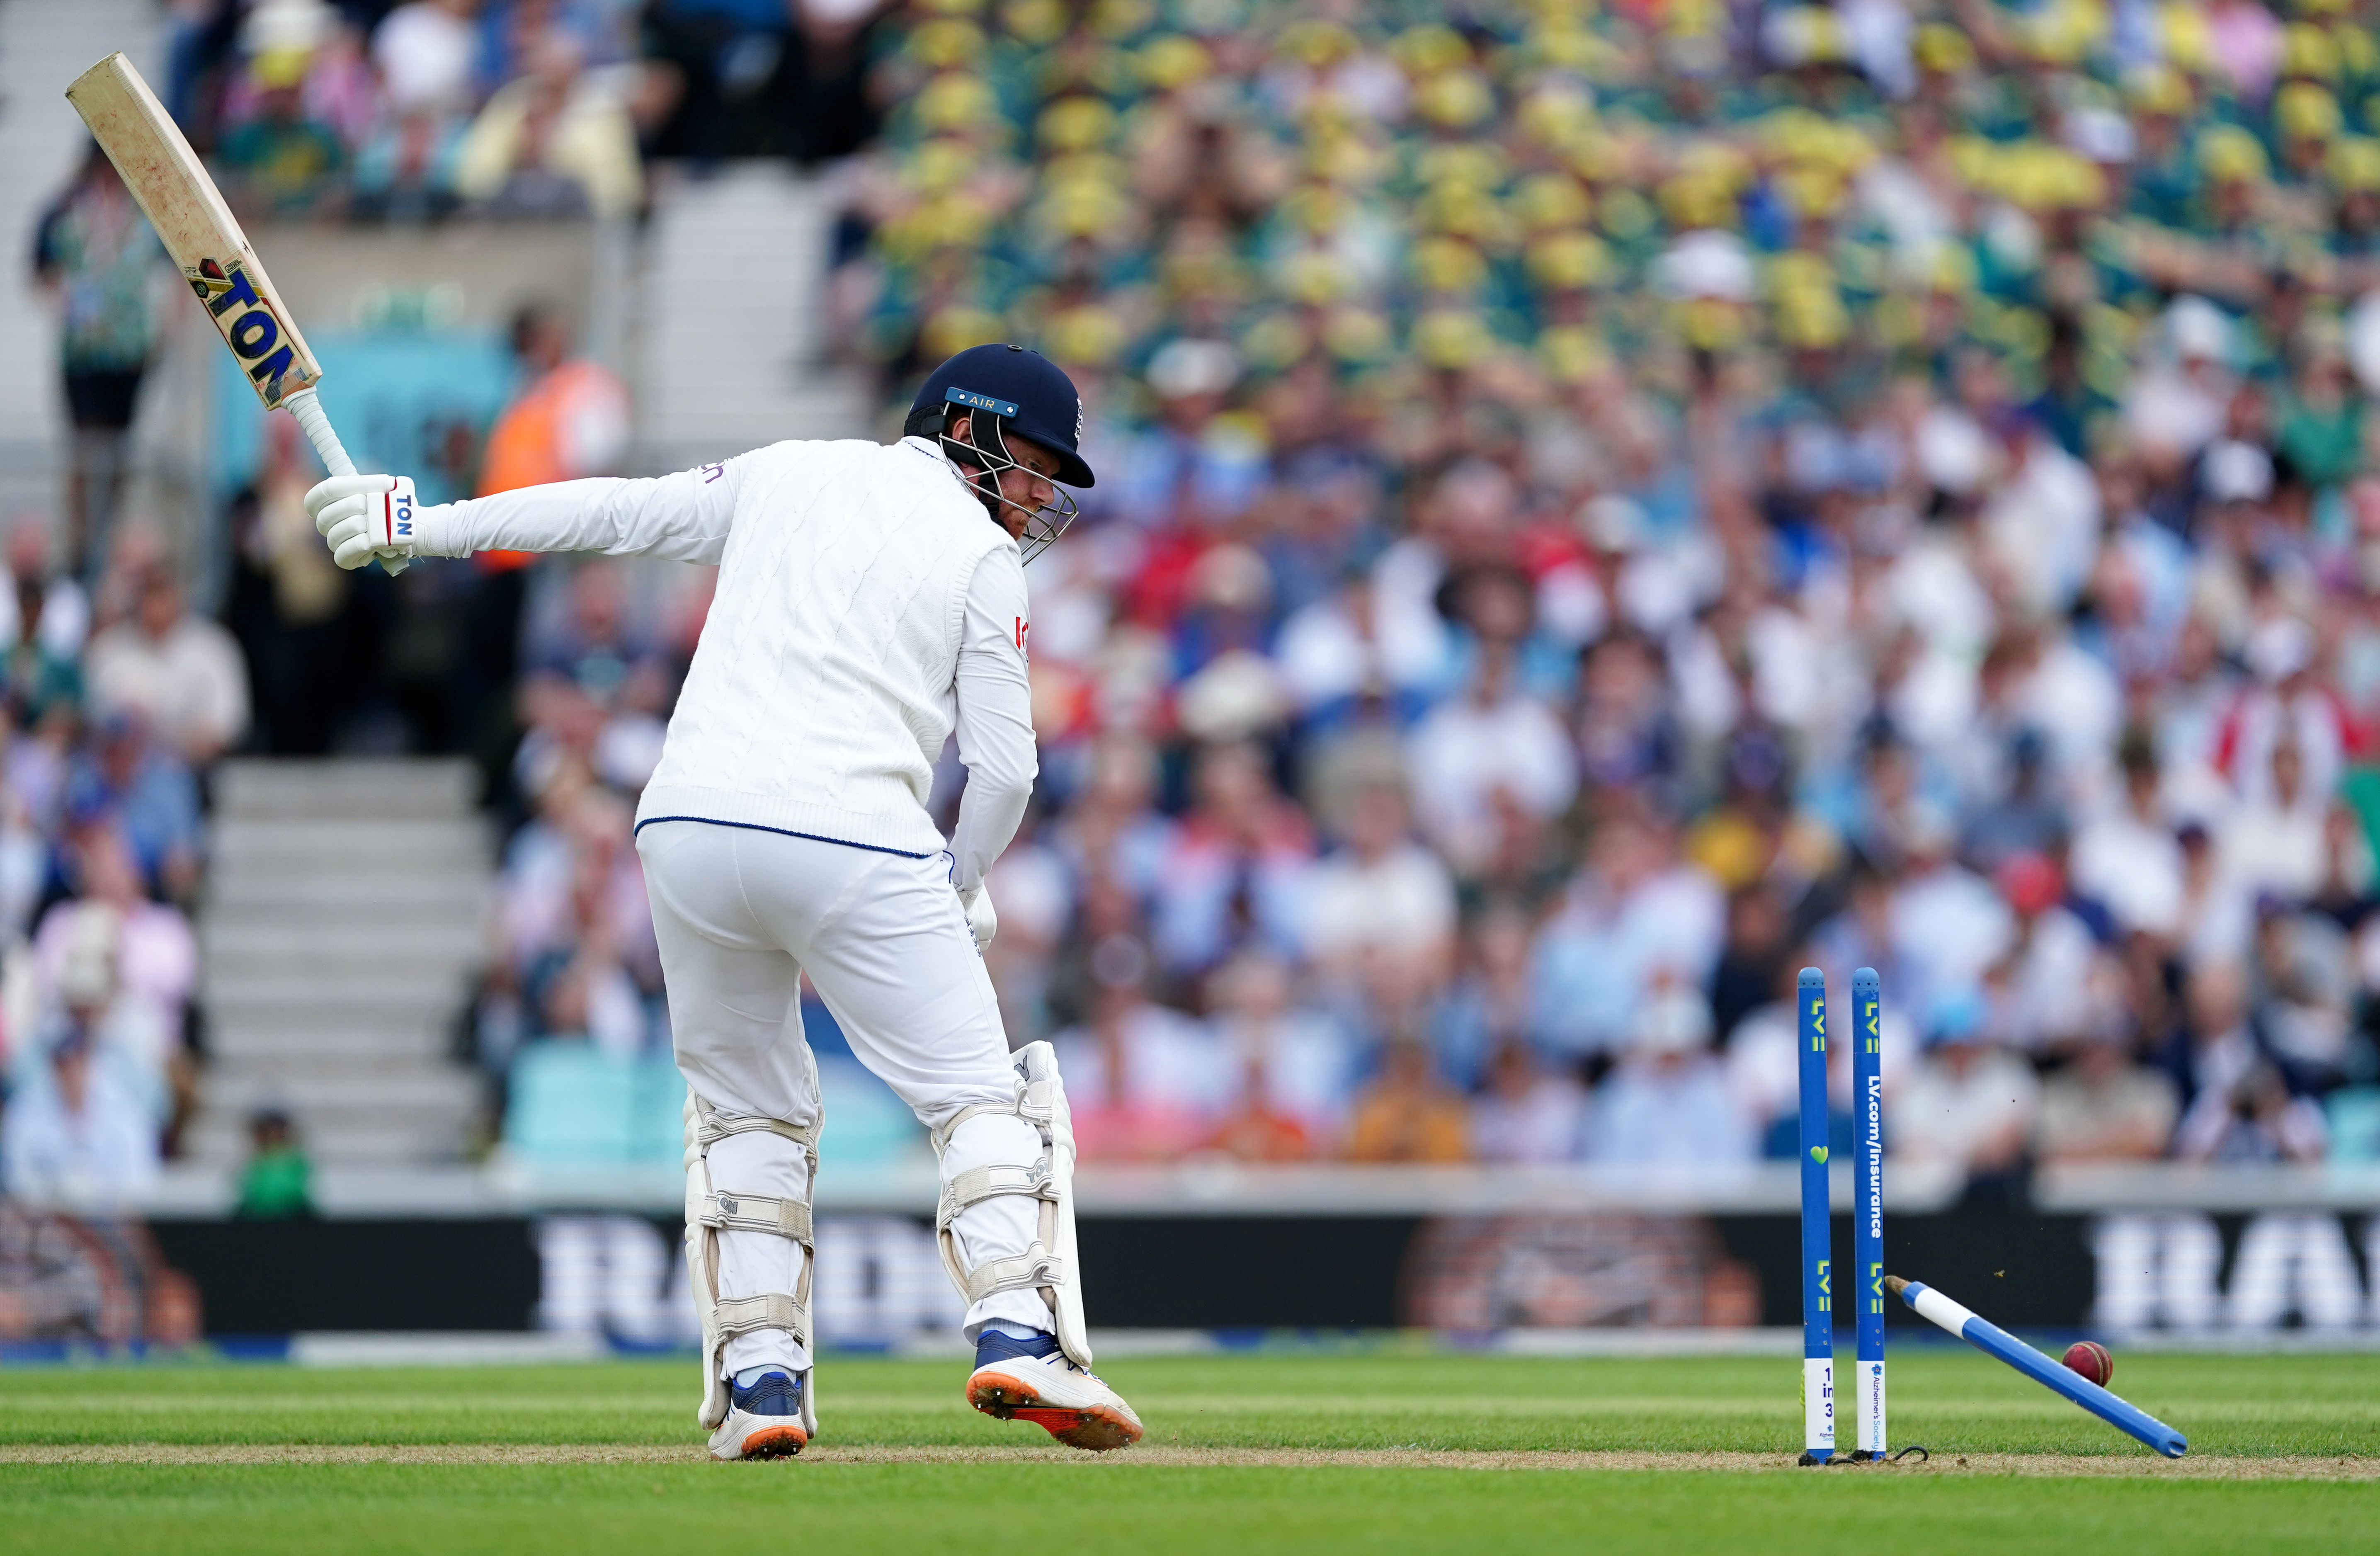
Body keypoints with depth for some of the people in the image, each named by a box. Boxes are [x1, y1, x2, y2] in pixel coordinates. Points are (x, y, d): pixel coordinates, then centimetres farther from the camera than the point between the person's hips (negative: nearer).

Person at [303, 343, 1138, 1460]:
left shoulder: (787, 477, 20)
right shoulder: (984, 559, 8)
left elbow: (614, 510, 22)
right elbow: (1003, 768, 5)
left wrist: (426, 523, 29)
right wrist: (963, 886, 22)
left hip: (689, 824, 4)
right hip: (854, 843, -4)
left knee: (749, 1106, 20)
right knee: (979, 1094, 3)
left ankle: (758, 1371, 8)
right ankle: (1017, 1331, -18)